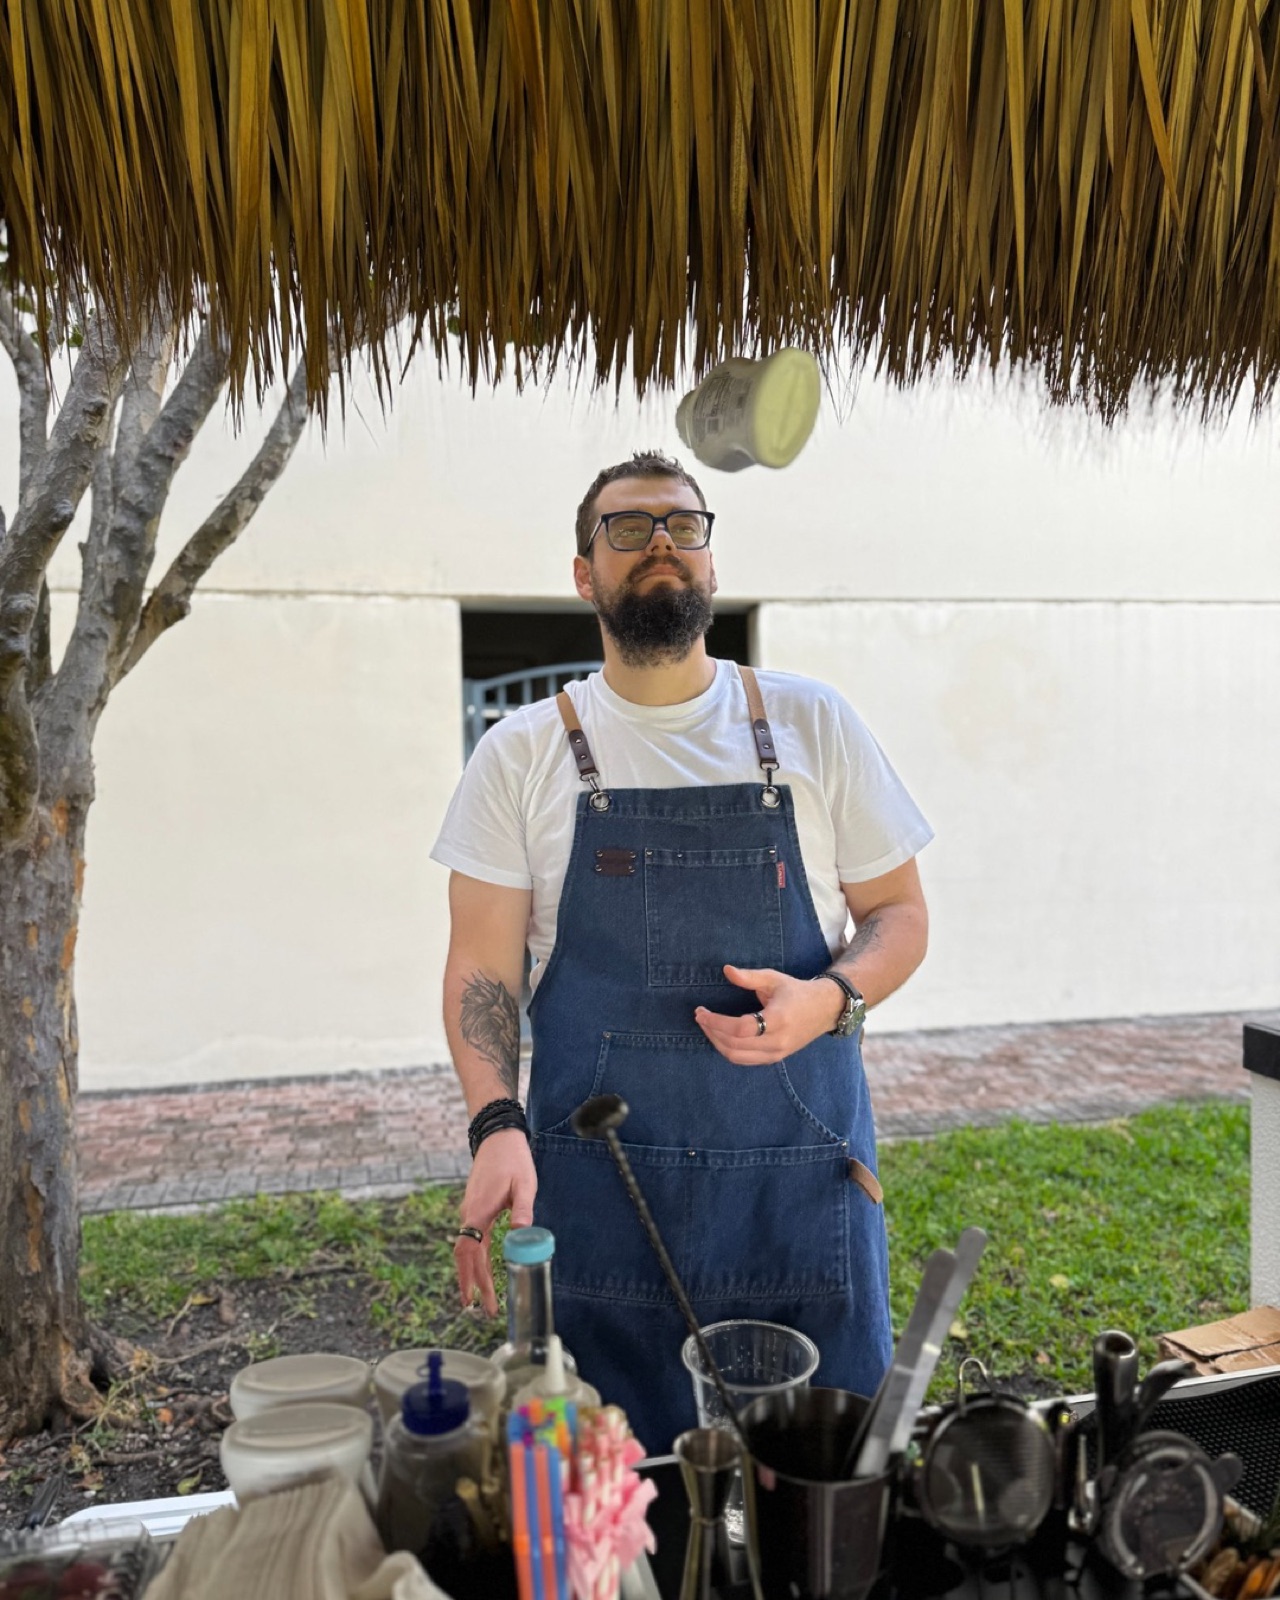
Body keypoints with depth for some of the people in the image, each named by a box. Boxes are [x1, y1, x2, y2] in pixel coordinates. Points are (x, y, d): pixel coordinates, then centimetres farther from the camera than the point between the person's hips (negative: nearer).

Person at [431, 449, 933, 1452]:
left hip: (805, 1177, 1)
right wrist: (496, 1126, -13)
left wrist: (829, 998, -13)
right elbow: (482, 966, 1)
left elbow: (899, 913, 7)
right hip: (598, 1187, 0)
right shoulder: (524, 753, 2)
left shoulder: (811, 725, 3)